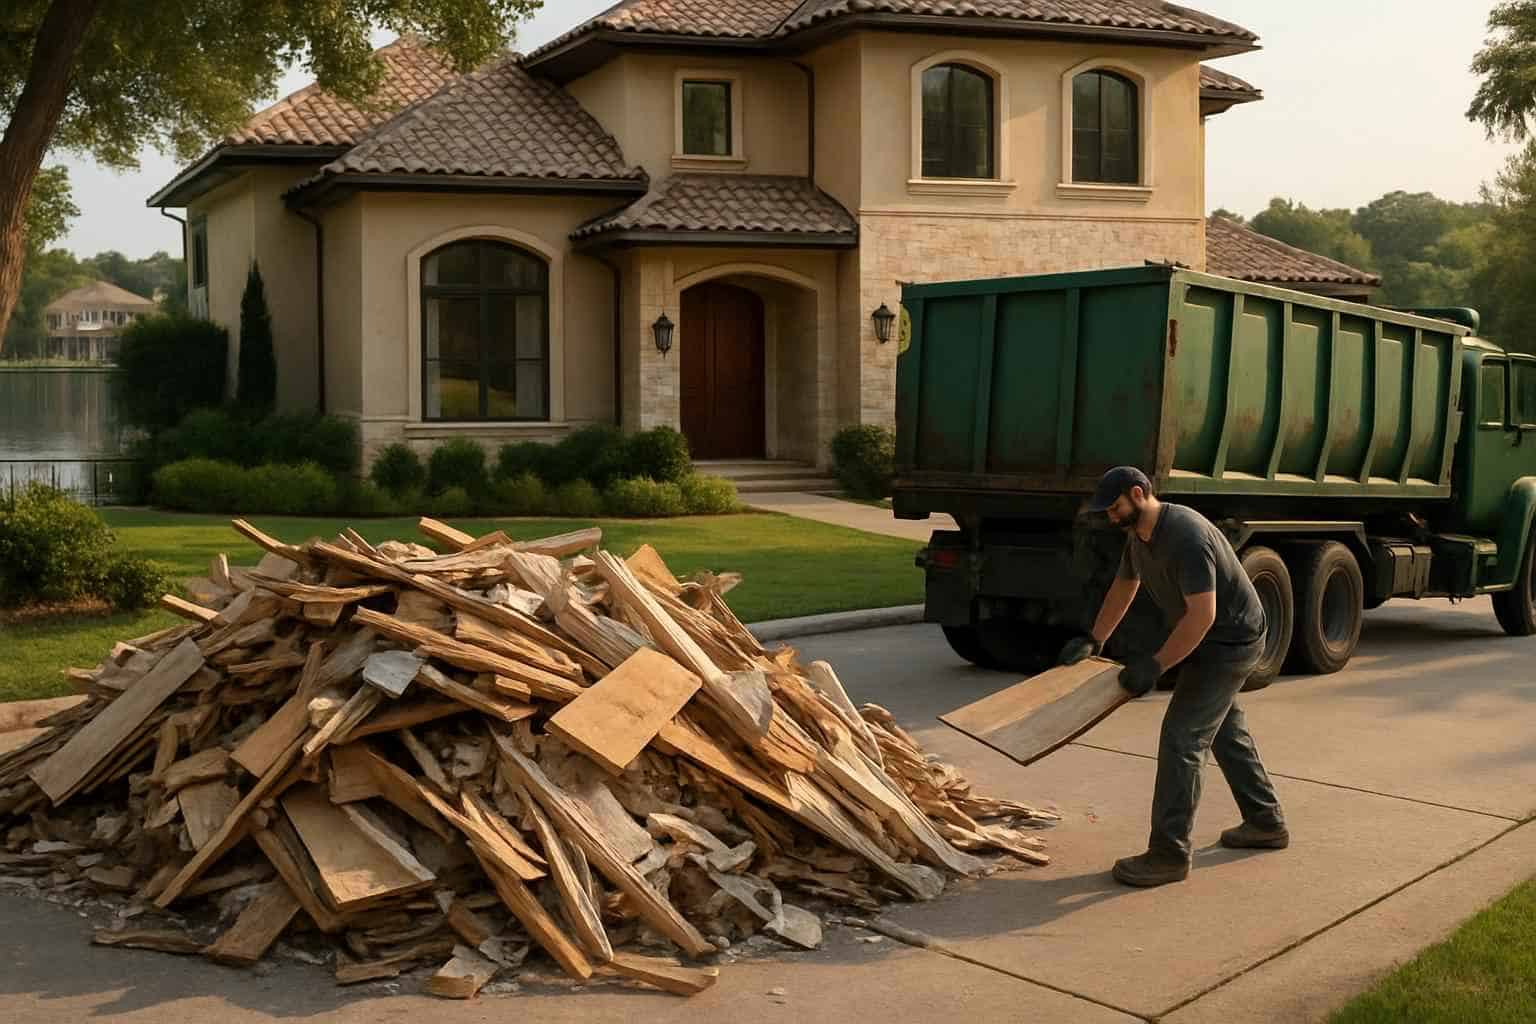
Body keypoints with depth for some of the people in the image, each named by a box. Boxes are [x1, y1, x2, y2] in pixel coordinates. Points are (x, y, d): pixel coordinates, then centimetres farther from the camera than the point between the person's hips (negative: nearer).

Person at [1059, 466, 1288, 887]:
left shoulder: (1186, 537, -30)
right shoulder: (1138, 534, 2)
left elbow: (1202, 614, -33)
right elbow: (1123, 587, 18)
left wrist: (1156, 664, -29)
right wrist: (1093, 641, 18)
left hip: (1231, 641, -11)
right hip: (1214, 642, 11)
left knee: (1181, 738, -13)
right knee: (1226, 732, 23)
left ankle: (1169, 854, -10)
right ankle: (1266, 823, 40)